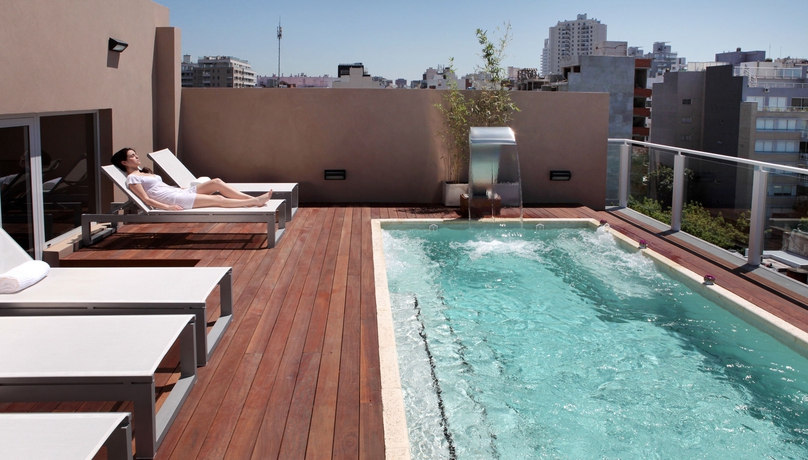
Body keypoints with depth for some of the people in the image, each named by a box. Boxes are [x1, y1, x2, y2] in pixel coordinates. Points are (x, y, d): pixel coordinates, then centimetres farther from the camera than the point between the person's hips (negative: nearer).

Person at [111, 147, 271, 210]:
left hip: (180, 192, 9)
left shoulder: (143, 173, 25)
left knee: (216, 182, -7)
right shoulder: (132, 178, -2)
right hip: (173, 200, -9)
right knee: (218, 199, -17)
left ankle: (252, 198, -11)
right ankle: (255, 201, -17)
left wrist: (184, 188, 19)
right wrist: (167, 207, -23)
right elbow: (146, 199, -12)